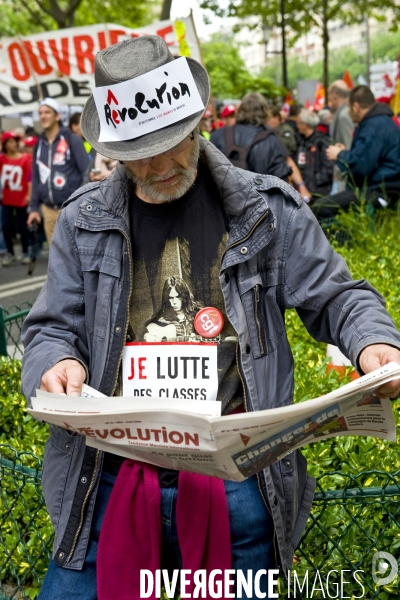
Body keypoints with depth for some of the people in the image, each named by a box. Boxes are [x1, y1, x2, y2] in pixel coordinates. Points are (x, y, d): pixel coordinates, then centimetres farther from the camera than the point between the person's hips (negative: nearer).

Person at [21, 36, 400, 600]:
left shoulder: (266, 209, 1)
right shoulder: (85, 221, 5)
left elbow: (337, 298, 6)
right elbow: (51, 327, 9)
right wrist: (56, 363, -15)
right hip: (110, 483, 1)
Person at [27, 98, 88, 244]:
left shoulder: (72, 140, -4)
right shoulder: (40, 143, 12)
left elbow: (86, 173, -6)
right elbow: (36, 177, 16)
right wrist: (34, 207, 12)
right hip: (48, 209, 5)